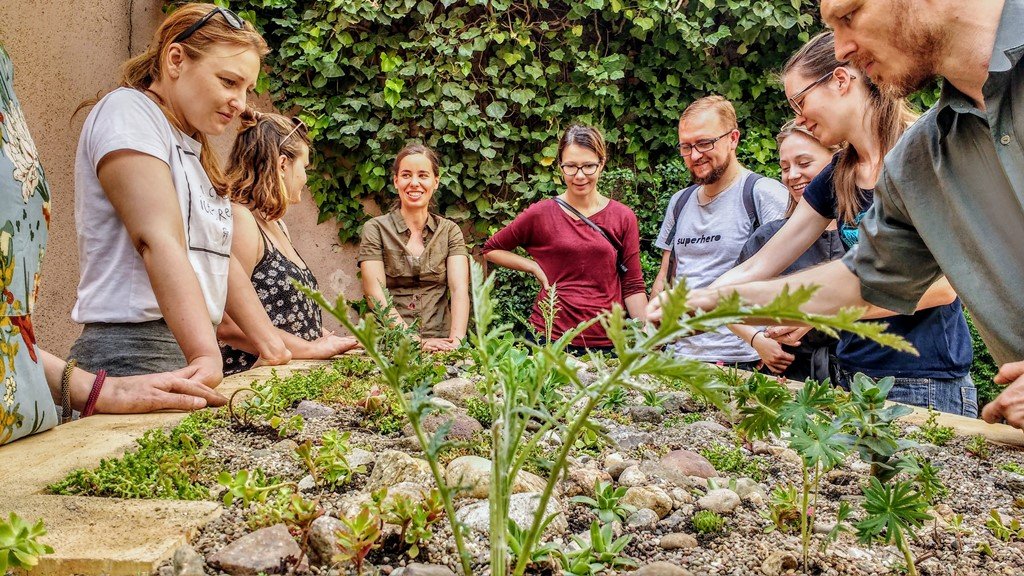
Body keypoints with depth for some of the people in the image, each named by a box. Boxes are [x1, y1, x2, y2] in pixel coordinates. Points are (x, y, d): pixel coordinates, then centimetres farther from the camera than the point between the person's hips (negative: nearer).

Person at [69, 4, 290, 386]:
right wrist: (207, 355, -31)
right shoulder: (128, 111, -6)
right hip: (134, 348, -8)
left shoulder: (194, 148, 21)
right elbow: (159, 240, -20)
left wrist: (276, 350, 11)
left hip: (190, 353, 8)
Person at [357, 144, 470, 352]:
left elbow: (460, 290, -2)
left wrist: (456, 339, -20)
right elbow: (376, 296, -6)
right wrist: (416, 342, -20)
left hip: (441, 342, 1)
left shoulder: (450, 231, 11)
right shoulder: (376, 229, 4)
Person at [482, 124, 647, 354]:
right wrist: (535, 267, -1)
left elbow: (633, 286, 4)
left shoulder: (623, 218, 3)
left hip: (607, 341, 1)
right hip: (549, 337, -1)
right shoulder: (541, 214, -1)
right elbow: (491, 249, 11)